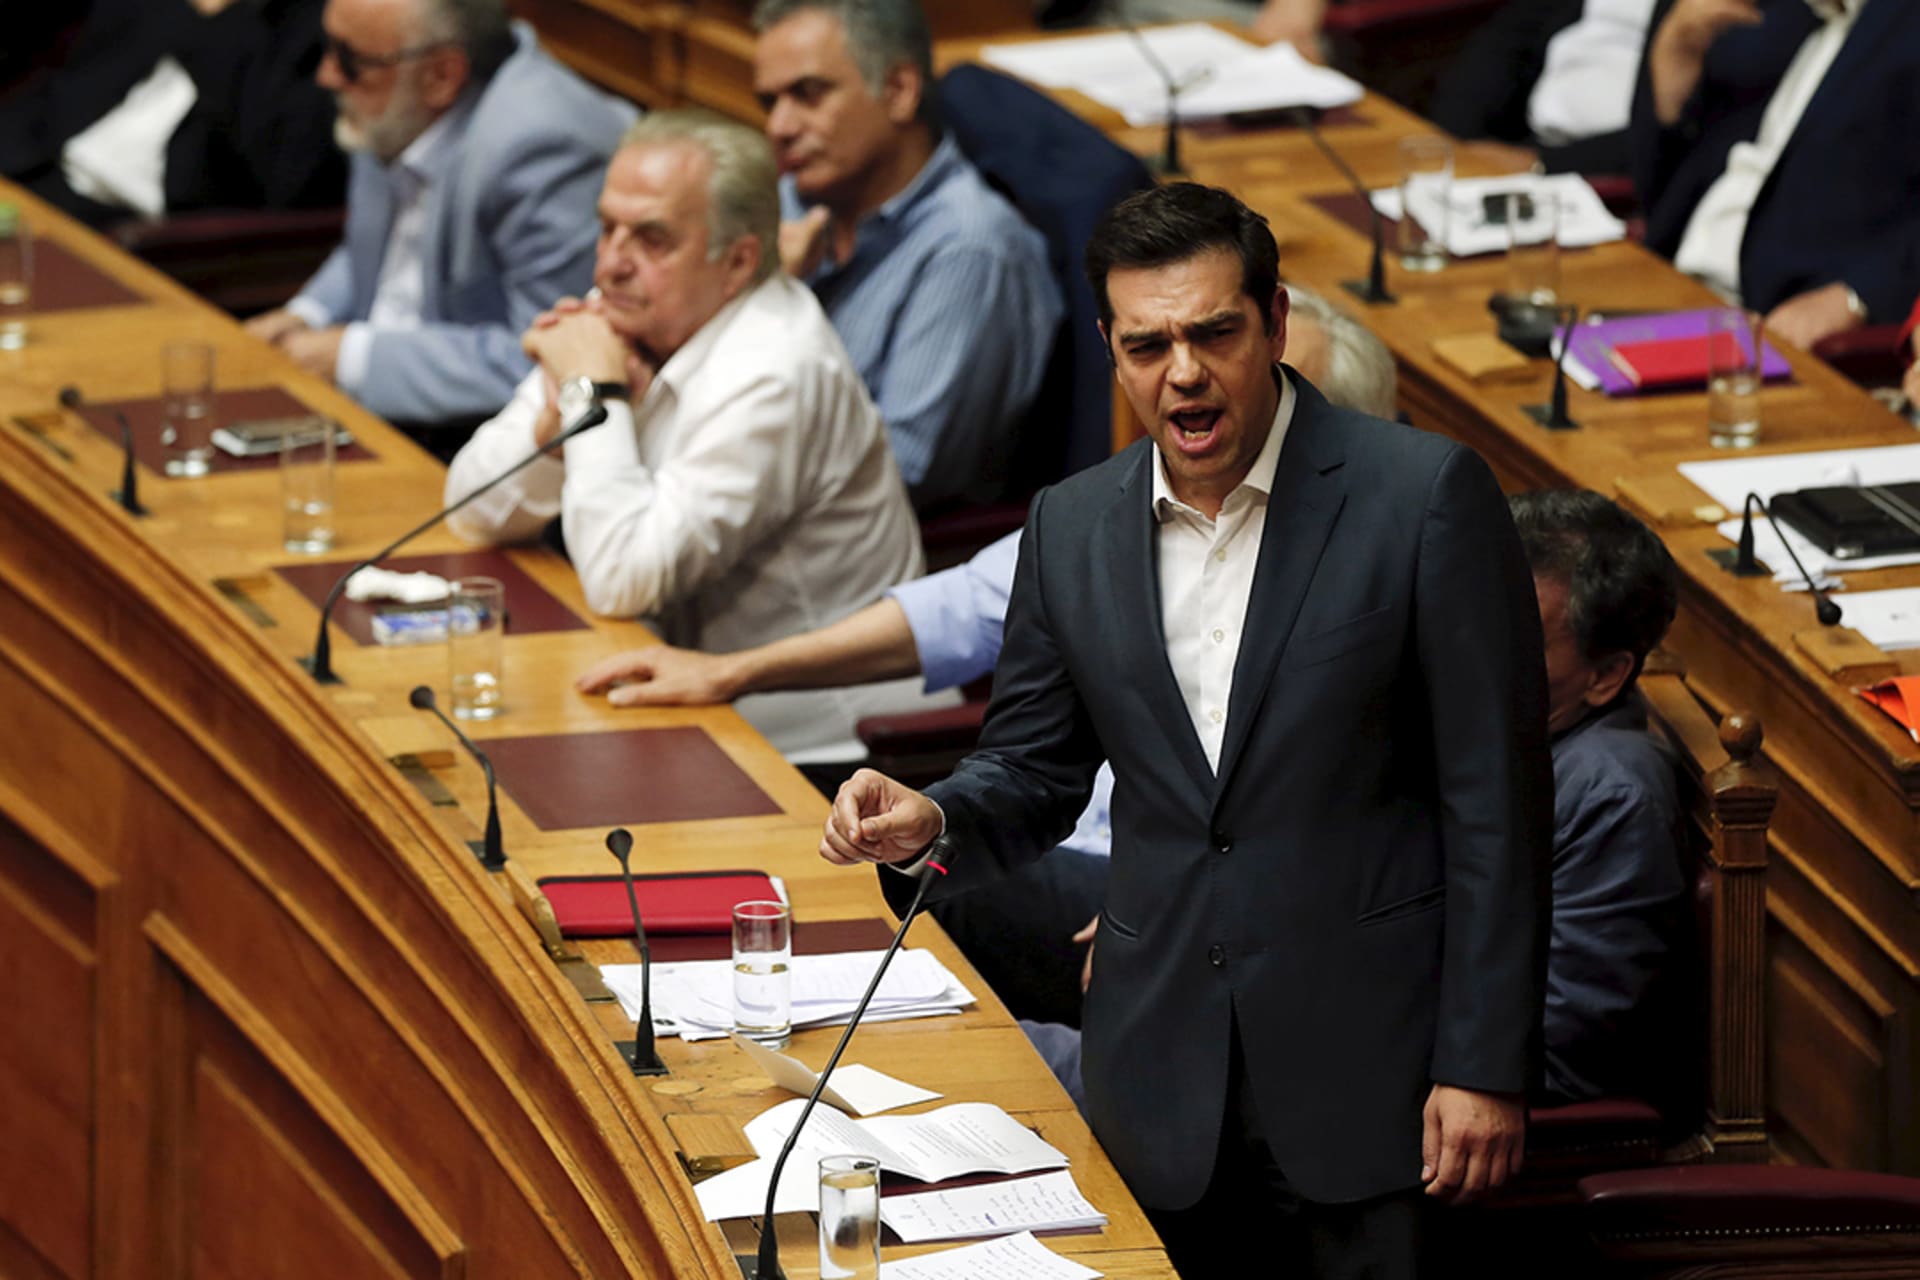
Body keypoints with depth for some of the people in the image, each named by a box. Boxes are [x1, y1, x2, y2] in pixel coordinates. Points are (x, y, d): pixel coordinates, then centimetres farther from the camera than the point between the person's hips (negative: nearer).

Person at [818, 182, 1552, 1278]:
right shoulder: (1071, 527, 6)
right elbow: (1034, 774, 14)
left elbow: (1497, 802, -8)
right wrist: (933, 825, -9)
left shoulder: (1426, 496, -9)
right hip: (1160, 1064, 4)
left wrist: (1486, 1066, -11)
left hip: (1365, 1057, -4)